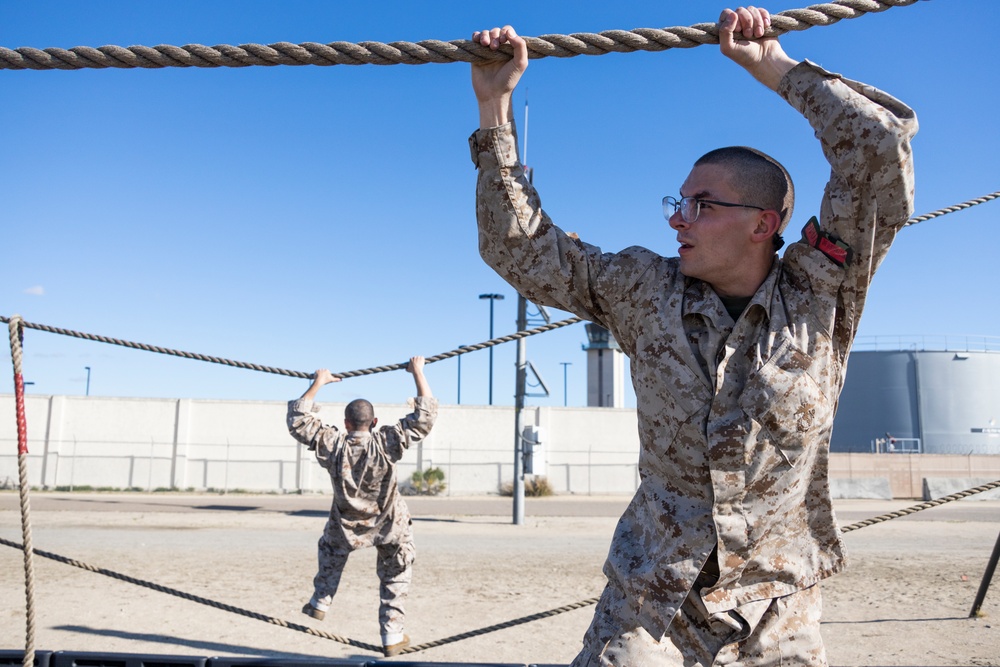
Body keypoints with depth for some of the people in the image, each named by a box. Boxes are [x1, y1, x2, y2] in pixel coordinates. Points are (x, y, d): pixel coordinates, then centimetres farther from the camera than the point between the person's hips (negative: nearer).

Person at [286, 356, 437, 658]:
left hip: (347, 527, 2)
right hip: (391, 529, -1)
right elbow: (425, 416, -19)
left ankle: (320, 602, 40)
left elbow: (297, 419, -6)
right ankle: (392, 636, 19)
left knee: (331, 550, 35)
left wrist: (317, 384, 2)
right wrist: (418, 373, -13)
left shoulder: (332, 444, -20)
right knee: (395, 577, 20)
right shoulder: (387, 443, -24)